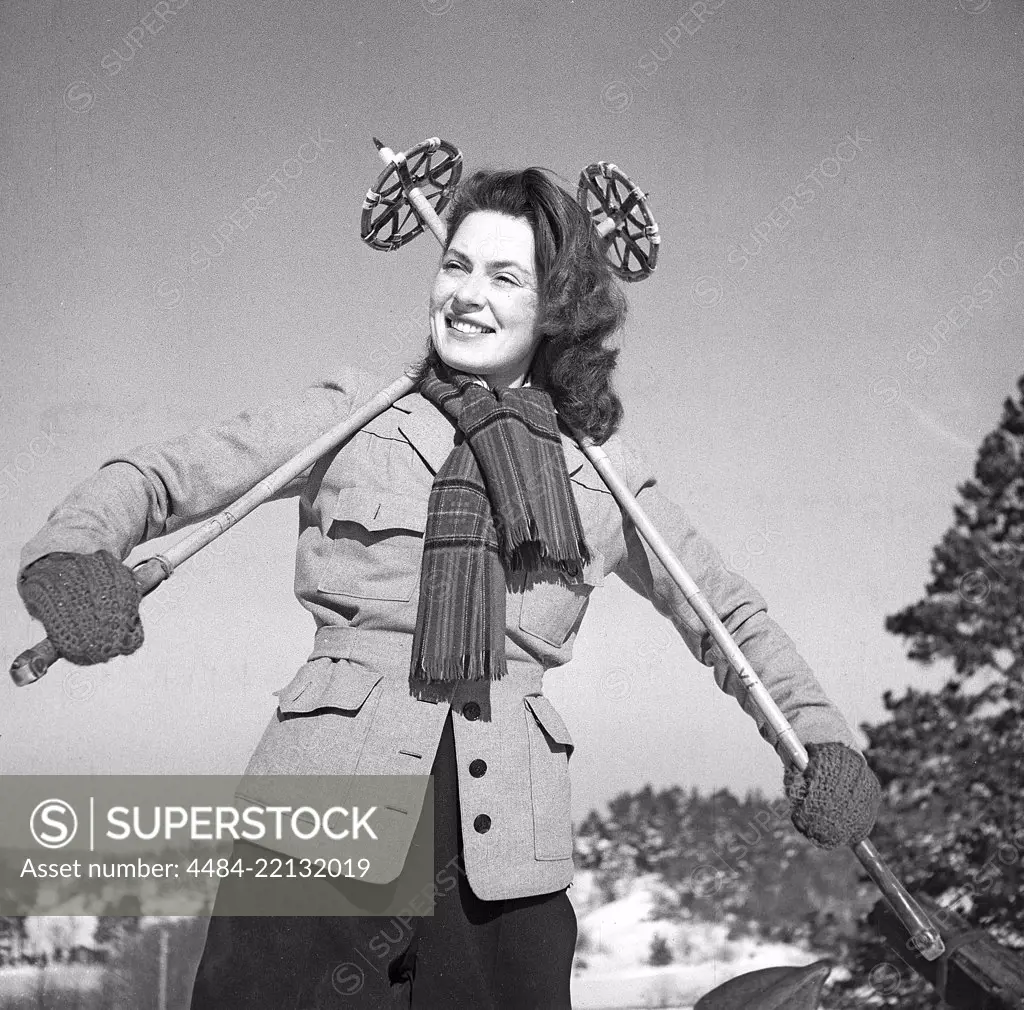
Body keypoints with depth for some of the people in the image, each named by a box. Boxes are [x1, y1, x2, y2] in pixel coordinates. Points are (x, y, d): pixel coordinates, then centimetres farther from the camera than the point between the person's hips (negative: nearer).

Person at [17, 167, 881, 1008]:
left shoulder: (600, 469, 12)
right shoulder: (354, 415, 8)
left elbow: (728, 612, 22)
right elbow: (159, 477, 3)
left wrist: (821, 735, 8)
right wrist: (71, 549, -19)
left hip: (503, 847, 2)